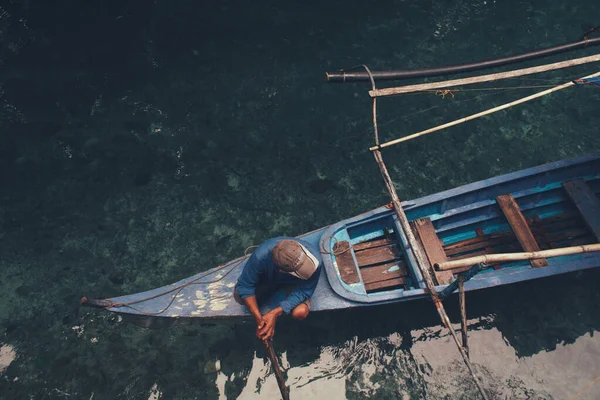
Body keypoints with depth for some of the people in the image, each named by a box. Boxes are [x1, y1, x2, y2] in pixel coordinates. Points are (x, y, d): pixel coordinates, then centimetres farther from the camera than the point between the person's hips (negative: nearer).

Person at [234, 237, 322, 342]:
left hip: (294, 283, 0)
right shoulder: (261, 256, -41)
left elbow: (305, 290, -27)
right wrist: (259, 318, -33)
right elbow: (245, 286, -27)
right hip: (267, 278, 1)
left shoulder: (315, 258, -40)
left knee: (300, 312, -27)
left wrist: (276, 313, -36)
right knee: (239, 297, -21)